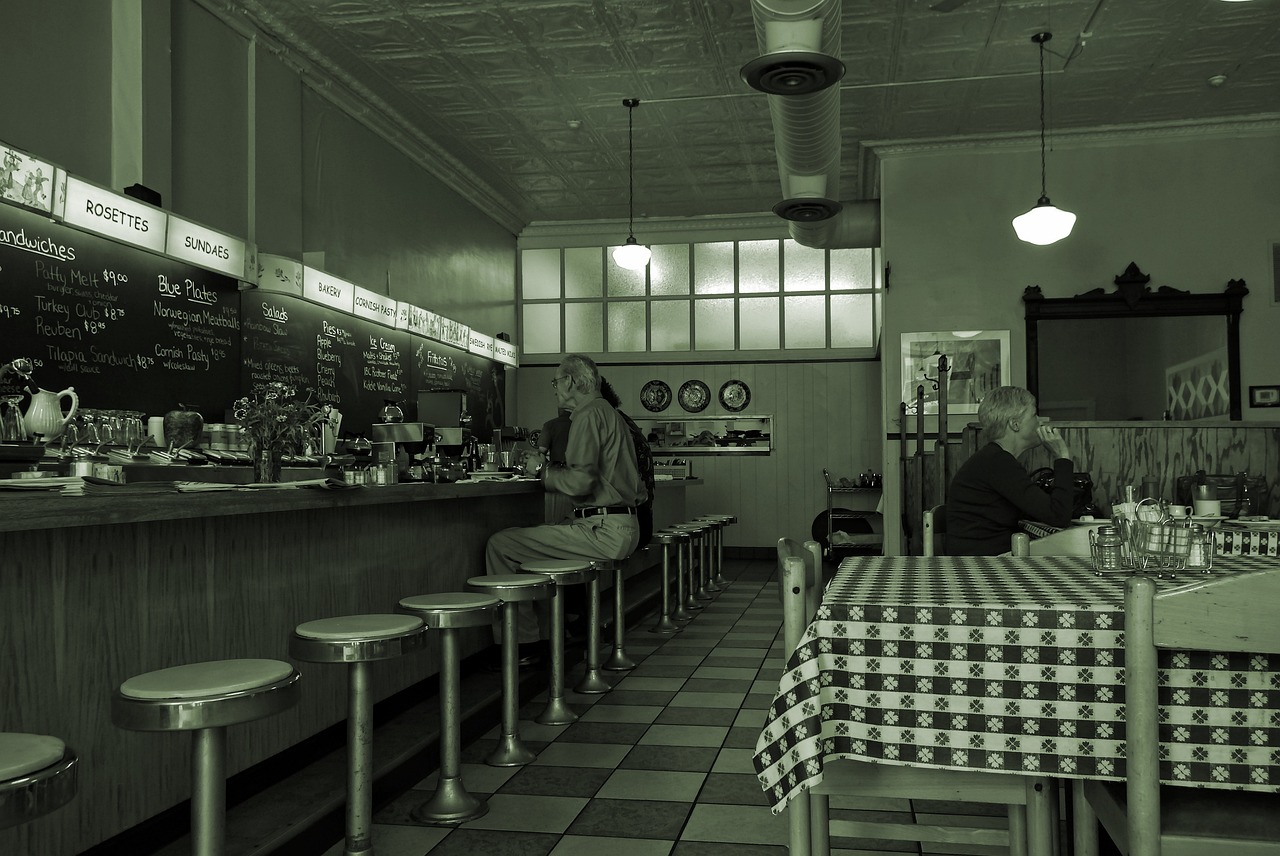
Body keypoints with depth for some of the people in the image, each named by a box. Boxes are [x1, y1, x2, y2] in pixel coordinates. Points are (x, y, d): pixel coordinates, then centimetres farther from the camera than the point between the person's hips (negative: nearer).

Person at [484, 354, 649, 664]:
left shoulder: (588, 415, -10)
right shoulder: (607, 412, 22)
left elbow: (580, 481, -21)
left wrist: (542, 469, -4)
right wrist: (545, 465, 15)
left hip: (603, 531, -11)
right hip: (622, 527, 11)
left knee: (500, 544, -11)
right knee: (531, 536, 23)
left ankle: (524, 644, -5)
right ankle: (544, 633, 22)